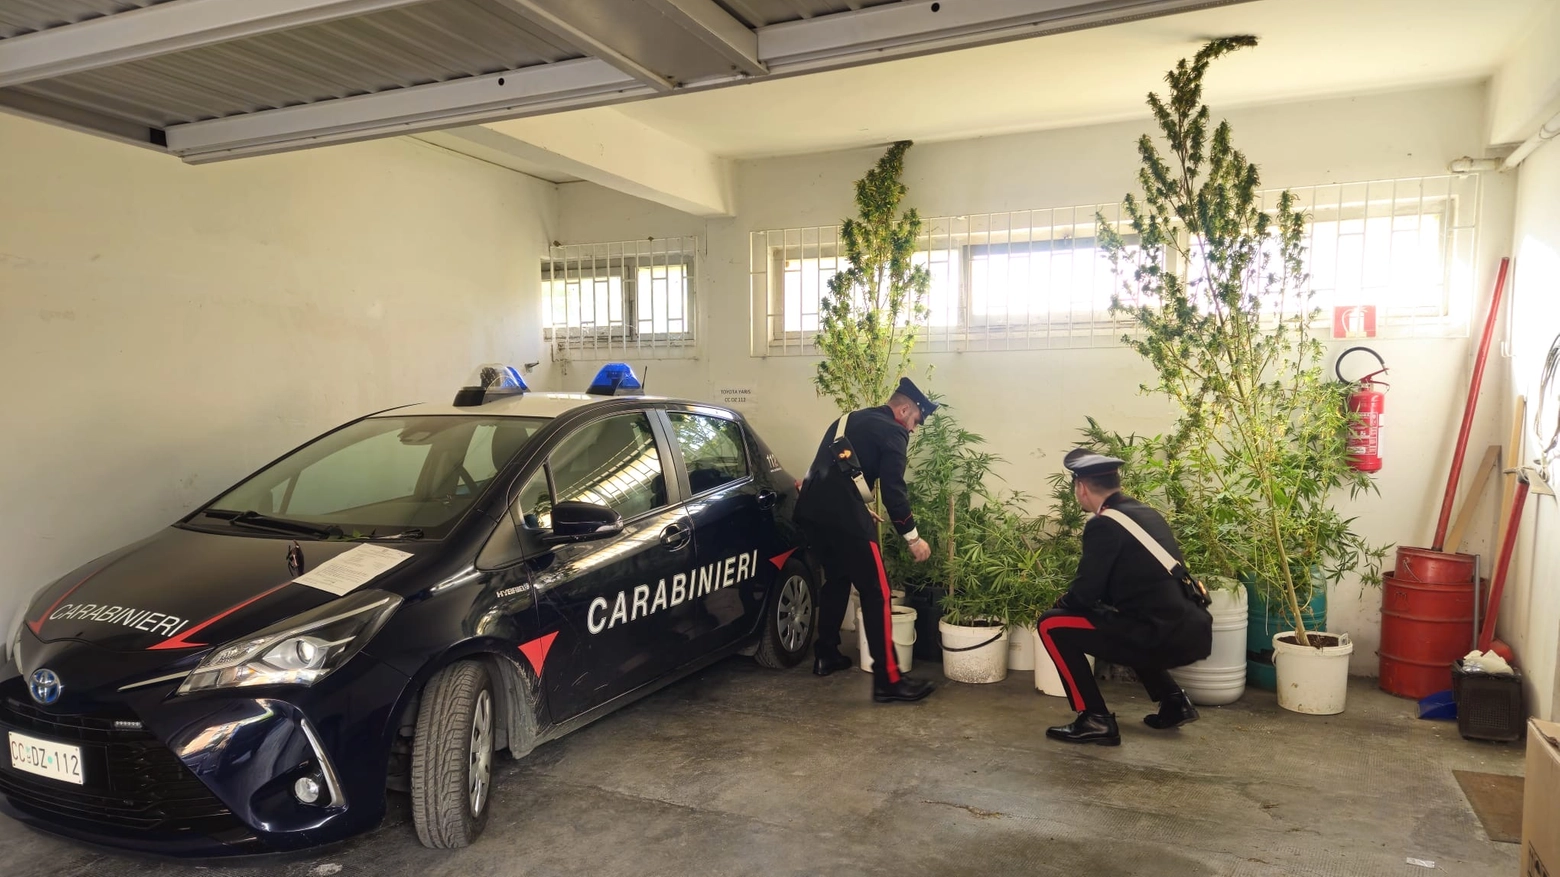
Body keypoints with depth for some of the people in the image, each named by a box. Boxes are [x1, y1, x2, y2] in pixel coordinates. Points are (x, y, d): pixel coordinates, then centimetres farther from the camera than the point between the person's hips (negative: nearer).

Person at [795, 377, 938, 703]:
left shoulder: (850, 420, 26)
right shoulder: (892, 431, 1)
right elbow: (893, 489, -7)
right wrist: (912, 537, -1)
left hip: (810, 507, 9)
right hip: (841, 513, -8)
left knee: (836, 579, 25)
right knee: (875, 591, -4)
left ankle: (825, 656, 32)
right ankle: (888, 680, -4)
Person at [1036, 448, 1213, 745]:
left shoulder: (1103, 523, -11)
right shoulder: (1146, 513, 15)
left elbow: (1085, 592, -10)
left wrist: (1061, 602, 13)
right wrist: (1072, 602, 27)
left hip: (1163, 638, -9)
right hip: (1192, 633, 9)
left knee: (1052, 625, -2)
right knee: (1126, 626, 38)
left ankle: (1096, 720, 1)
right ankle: (1174, 701, 27)